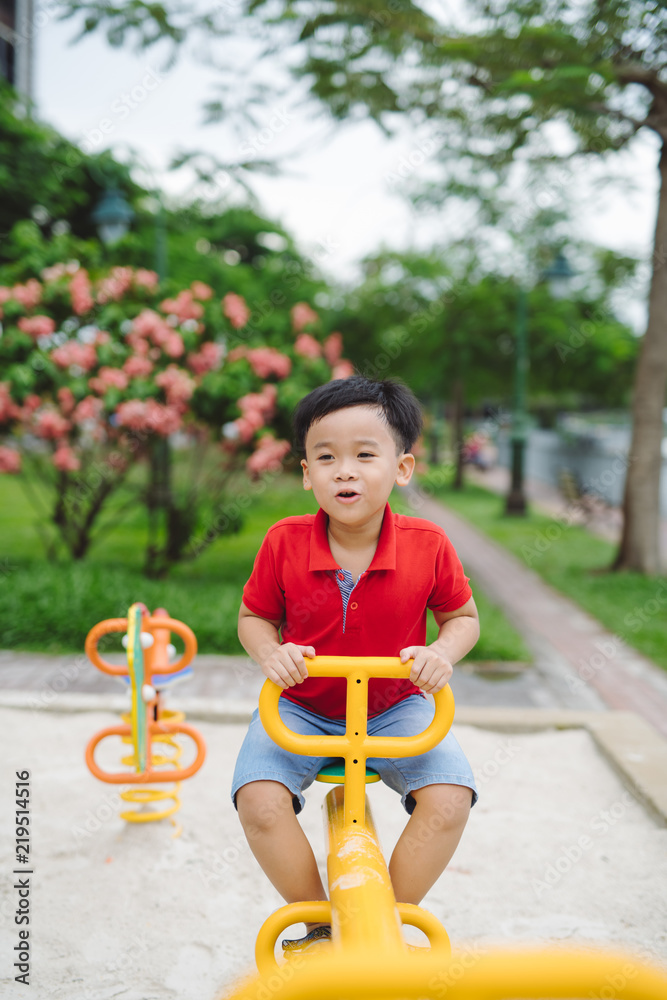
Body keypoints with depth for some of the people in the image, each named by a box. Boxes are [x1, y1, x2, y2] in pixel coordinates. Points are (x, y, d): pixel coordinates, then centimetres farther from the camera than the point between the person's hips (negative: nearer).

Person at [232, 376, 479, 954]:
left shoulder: (427, 545, -12)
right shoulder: (284, 543, -12)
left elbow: (463, 615, 3)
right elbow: (254, 617, 3)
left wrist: (443, 654, -18)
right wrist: (270, 654, -19)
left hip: (396, 708, 0)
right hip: (300, 708, 0)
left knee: (451, 800, -21)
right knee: (259, 802, -23)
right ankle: (319, 924, 4)